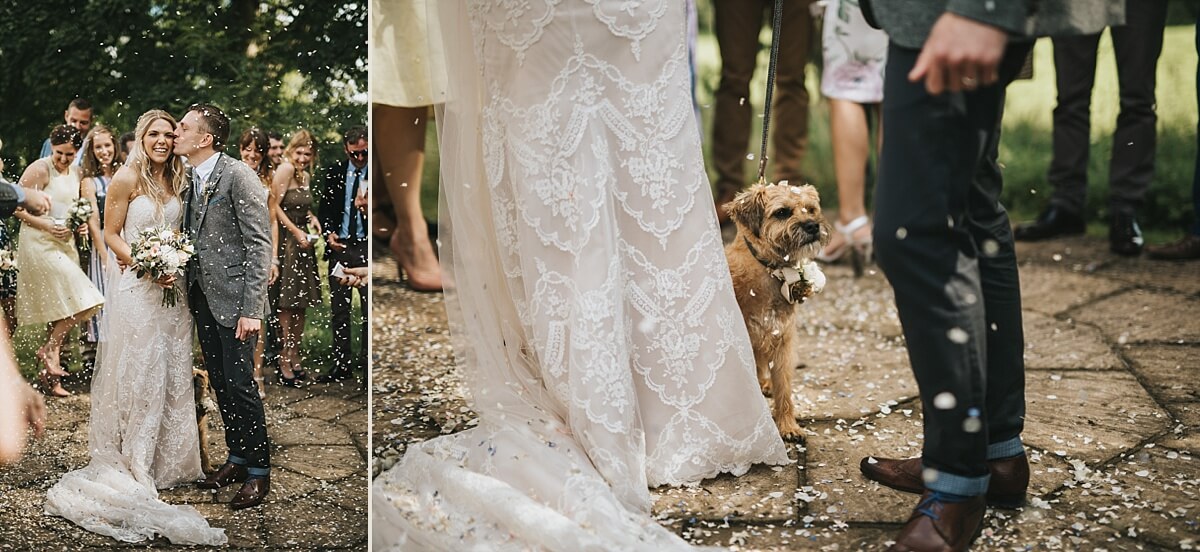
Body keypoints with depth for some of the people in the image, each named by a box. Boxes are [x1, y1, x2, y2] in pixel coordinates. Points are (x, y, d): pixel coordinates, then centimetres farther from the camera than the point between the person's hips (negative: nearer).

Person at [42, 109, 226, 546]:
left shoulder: (176, 181, 9)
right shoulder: (127, 179, -8)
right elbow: (111, 234, -8)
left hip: (172, 287, 6)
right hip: (135, 286, -6)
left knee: (172, 372, 10)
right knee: (138, 372, 0)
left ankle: (167, 458, 22)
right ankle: (134, 461, 11)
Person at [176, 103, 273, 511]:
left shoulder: (238, 175, -14)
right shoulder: (189, 178, 10)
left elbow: (259, 245, -16)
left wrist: (252, 309, -19)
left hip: (234, 297, -8)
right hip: (202, 297, 8)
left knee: (239, 383, -5)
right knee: (219, 383, 13)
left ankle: (258, 471, 7)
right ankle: (237, 458, 26)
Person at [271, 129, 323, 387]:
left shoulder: (306, 175, 14)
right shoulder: (285, 170, -11)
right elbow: (275, 206, -15)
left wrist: (312, 217, 4)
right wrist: (296, 232, -17)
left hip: (303, 241, 8)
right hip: (286, 240, -8)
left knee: (301, 303, 10)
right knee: (287, 303, -5)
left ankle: (295, 357, 19)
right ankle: (284, 362, 1)